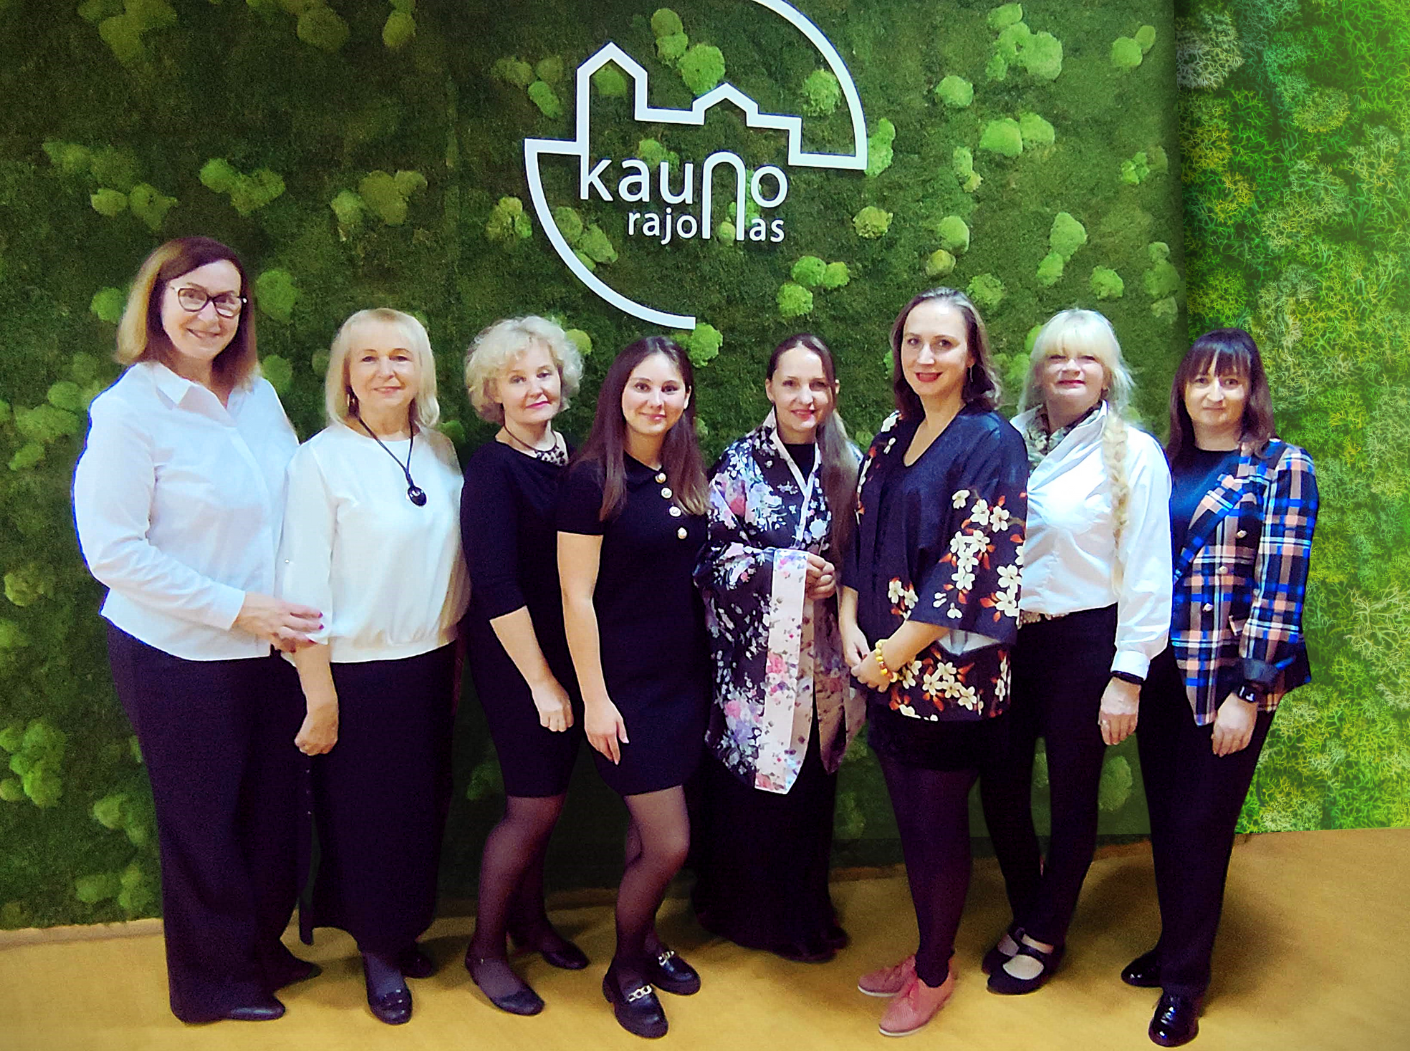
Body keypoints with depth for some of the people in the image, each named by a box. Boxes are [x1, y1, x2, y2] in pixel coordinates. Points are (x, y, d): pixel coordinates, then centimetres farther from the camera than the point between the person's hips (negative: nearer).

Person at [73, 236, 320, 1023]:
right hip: (179, 656, -5)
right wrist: (236, 607, -18)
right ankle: (212, 981, 32)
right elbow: (113, 551, -16)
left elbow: (295, 505, 12)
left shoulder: (258, 395, 3)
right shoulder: (129, 412, -14)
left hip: (271, 645, 5)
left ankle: (261, 946, 39)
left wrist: (295, 610, 1)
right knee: (204, 819, 11)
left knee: (274, 805, 15)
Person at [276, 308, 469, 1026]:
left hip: (429, 665, 5)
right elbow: (303, 585, -13)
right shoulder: (321, 459, -12)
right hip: (356, 672, -5)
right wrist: (320, 697, -13)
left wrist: (453, 662, 13)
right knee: (364, 818, 8)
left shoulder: (439, 452, 4)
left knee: (423, 810, 15)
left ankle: (404, 932, 37)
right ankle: (377, 951, 29)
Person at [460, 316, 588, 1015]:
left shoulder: (565, 456, 4)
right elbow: (496, 587, -18)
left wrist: (570, 673, 7)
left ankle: (529, 916, 37)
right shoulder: (492, 469, -16)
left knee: (546, 798, 17)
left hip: (568, 652, 6)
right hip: (515, 660, -6)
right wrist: (541, 681, -14)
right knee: (536, 806, 1)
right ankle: (485, 948, 19)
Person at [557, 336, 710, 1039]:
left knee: (648, 829, 16)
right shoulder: (592, 479, -14)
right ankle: (625, 969, 21)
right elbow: (576, 596, -14)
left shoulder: (684, 478, 5)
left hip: (685, 675, 6)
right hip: (628, 682, -6)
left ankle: (646, 941, 38)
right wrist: (595, 698, -14)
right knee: (669, 843, -3)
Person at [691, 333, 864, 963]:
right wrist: (786, 567, -16)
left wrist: (834, 578, -9)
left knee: (811, 785, 11)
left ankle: (804, 909, 29)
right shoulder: (741, 463, -5)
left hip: (820, 656, 4)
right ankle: (748, 916, 22)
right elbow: (710, 558, -8)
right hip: (755, 654, -3)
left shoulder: (846, 463, 7)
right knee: (751, 785, 3)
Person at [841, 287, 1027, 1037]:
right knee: (910, 820, 16)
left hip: (947, 673, -6)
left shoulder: (991, 443, -12)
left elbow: (972, 568, -17)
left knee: (938, 826, 8)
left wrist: (893, 653, -14)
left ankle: (934, 974, 27)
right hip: (885, 670, 6)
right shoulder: (895, 436, 9)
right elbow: (862, 538, 11)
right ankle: (926, 950, 35)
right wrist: (850, 624, -4)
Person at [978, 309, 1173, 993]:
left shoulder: (1134, 453, -7)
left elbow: (1147, 573, -8)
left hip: (1083, 642, -3)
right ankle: (1026, 915, 34)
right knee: (1000, 785, 10)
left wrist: (1127, 677, -11)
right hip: (1007, 637, 4)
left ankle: (1043, 937, 30)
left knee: (1072, 795, 10)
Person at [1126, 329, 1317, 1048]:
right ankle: (1174, 946, 32)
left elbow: (1280, 585, -10)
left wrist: (1248, 695, -14)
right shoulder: (1163, 465, 8)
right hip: (1159, 672, 5)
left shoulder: (1282, 468, -6)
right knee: (1166, 818, 13)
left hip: (1229, 678, -4)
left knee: (1200, 825, 3)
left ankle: (1184, 981, 19)